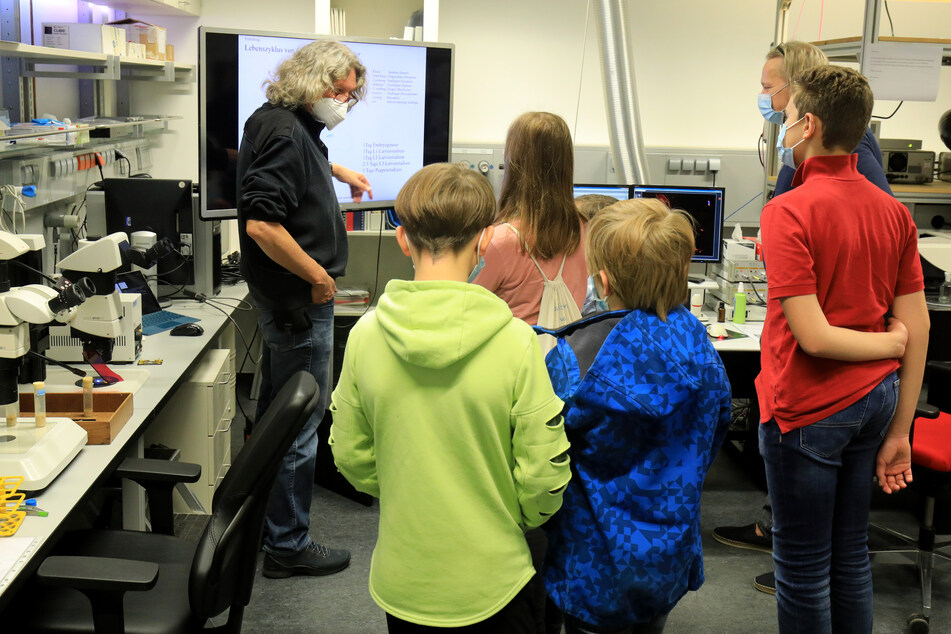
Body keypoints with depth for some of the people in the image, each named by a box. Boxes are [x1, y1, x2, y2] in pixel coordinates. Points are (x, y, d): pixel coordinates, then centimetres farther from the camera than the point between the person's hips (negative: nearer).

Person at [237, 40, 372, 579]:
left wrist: (337, 171, 39)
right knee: (300, 425, -2)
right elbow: (262, 225, -30)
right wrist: (318, 276, -22)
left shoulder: (288, 123, 11)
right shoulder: (284, 132, -21)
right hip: (300, 298, -11)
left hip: (284, 296, 11)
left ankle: (261, 510, 38)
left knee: (276, 411, 22)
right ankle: (287, 545, 8)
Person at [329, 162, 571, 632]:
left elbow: (350, 456, 0)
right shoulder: (515, 342, -19)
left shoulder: (365, 335, -10)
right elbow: (543, 475, -13)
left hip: (401, 580, 3)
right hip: (492, 581, -2)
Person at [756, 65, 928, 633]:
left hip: (809, 409, -7)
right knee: (850, 555, 18)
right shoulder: (893, 211, 3)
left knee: (803, 566, 7)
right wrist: (899, 431, 8)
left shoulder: (788, 212, -17)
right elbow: (917, 328, 3)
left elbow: (813, 337, -22)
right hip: (875, 398, 7)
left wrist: (889, 343, -4)